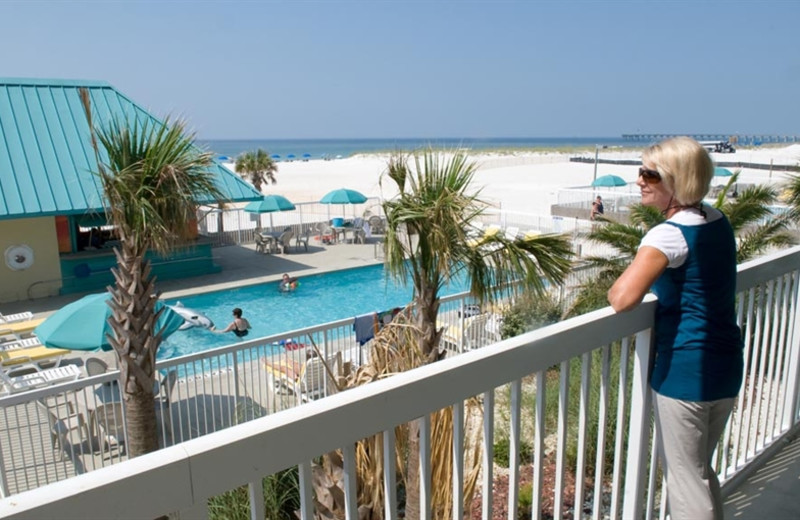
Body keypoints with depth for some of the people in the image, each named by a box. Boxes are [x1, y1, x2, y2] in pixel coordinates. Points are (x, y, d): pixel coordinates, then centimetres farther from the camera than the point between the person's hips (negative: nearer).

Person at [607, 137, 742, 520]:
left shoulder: (670, 235, -19)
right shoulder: (718, 221, 6)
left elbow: (622, 299, -30)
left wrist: (614, 288, -8)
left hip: (684, 372, -9)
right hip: (726, 369, 9)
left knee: (684, 480, 7)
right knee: (701, 470, 24)